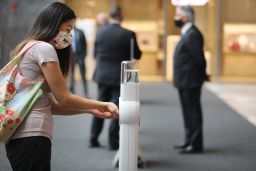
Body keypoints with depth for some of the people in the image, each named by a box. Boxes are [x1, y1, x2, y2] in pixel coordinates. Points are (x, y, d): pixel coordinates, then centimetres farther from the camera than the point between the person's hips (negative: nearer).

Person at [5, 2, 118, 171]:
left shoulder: (29, 48, 21)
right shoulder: (44, 48, -8)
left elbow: (50, 105, 16)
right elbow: (64, 99, -9)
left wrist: (91, 110, 11)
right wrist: (103, 105, 2)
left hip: (20, 136, 10)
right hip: (32, 136, -10)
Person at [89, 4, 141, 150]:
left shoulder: (100, 32, -2)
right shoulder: (128, 34, -13)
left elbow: (96, 53, 7)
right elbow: (137, 55, -3)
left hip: (102, 75, 4)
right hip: (119, 76, -4)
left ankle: (94, 139, 18)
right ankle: (113, 141, 4)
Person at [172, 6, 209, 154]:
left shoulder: (192, 34, -18)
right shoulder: (187, 33, 14)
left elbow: (199, 58, -19)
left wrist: (202, 75, -8)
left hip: (190, 82, -10)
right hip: (185, 82, 10)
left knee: (193, 113, -3)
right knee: (189, 113, 17)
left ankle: (196, 145, 3)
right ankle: (190, 142, 27)